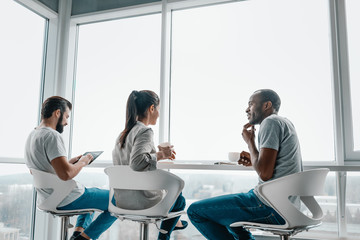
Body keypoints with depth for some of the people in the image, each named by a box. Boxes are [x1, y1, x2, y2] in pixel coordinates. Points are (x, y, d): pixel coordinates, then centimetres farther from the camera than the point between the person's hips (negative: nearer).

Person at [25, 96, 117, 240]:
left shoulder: (32, 135, 8)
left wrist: (71, 161, 12)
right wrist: (82, 162, -15)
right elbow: (66, 174, -33)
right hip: (68, 200, -10)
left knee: (95, 191, 34)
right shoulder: (51, 135, -23)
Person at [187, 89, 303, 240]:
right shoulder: (284, 123, 18)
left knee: (195, 210, -8)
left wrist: (250, 142, -6)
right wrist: (253, 160, 14)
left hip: (271, 208, -10)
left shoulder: (271, 122, -11)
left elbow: (264, 174, -19)